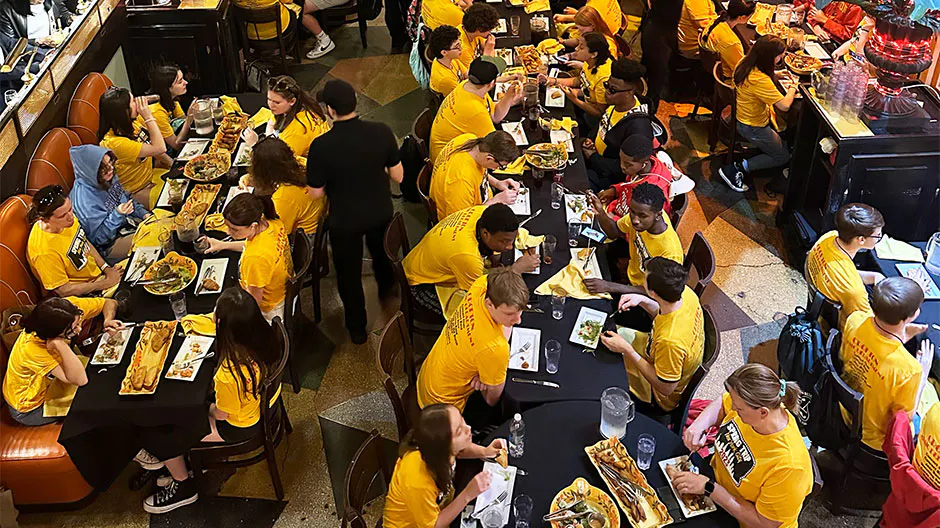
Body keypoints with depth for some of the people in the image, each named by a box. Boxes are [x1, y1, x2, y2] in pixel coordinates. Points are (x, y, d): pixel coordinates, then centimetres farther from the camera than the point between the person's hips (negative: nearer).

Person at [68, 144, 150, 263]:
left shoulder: (110, 178, -7)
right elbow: (98, 238, -22)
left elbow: (127, 199, 13)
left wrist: (144, 214, -2)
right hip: (109, 246, -8)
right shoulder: (83, 199, -29)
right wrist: (117, 214, -32)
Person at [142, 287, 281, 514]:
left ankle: (184, 486, 33)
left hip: (239, 427, -8)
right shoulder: (263, 334, -23)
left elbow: (221, 414, -19)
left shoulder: (229, 375, -41)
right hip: (261, 401, 8)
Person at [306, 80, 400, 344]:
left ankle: (357, 328, 38)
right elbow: (398, 175, -10)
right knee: (381, 251, 34)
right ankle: (386, 288, 63)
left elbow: (317, 192, -16)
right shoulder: (381, 132, -21)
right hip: (380, 212, 3)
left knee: (349, 273, 21)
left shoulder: (321, 146, -28)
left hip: (345, 220, -3)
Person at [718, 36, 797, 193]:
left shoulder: (745, 62, -10)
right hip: (753, 126, -9)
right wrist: (792, 89, -12)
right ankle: (738, 168, 1)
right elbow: (784, 105, -30)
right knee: (783, 156, 8)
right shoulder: (760, 80, -36)